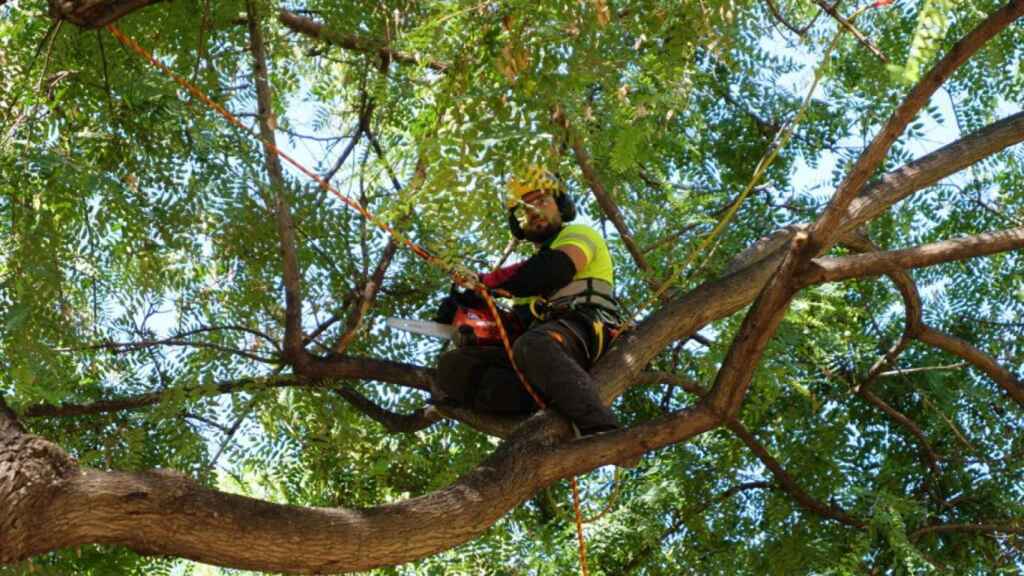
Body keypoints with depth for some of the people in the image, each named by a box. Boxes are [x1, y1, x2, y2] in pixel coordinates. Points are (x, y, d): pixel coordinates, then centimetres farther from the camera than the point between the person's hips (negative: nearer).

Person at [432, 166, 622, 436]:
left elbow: (553, 270, -10)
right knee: (453, 365, -10)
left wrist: (487, 281, -5)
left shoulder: (578, 234, 15)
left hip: (582, 327, -8)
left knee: (533, 347, -41)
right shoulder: (535, 262, 39)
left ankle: (601, 430, -51)